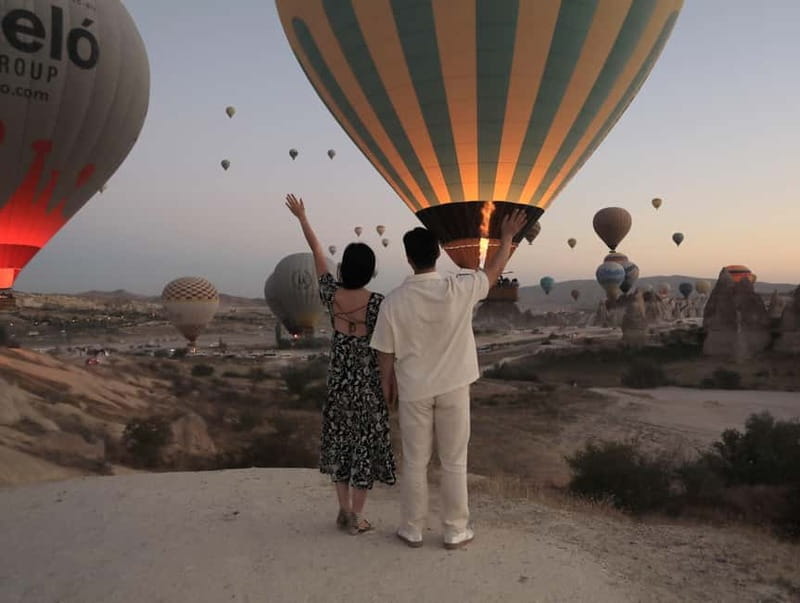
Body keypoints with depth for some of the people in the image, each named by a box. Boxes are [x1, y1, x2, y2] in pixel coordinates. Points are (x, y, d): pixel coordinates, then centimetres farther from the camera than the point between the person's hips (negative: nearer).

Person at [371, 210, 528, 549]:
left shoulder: (393, 301, -12)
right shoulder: (458, 290, -15)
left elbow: (386, 355, -4)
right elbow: (495, 270, 3)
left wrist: (388, 388, 12)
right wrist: (507, 235, 17)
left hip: (413, 391, 1)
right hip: (453, 388, 0)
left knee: (415, 463, 13)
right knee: (454, 463, 12)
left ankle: (412, 530, 24)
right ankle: (455, 531, 22)